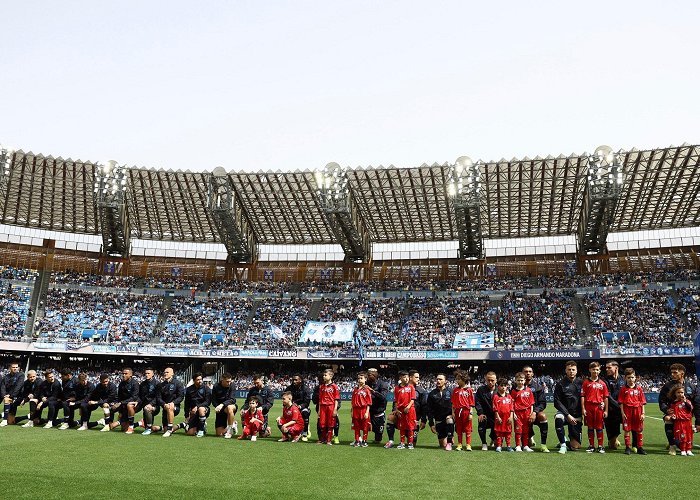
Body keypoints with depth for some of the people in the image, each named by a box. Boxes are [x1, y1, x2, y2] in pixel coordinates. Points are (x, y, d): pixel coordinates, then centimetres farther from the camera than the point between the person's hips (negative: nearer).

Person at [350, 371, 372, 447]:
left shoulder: (367, 390, -6)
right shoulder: (355, 389, 8)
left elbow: (368, 403, -7)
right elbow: (353, 402, 11)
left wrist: (367, 412, -12)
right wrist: (352, 411, 7)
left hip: (364, 410, -4)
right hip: (356, 410, 4)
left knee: (365, 427, 4)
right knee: (356, 427, 11)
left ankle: (364, 441, 15)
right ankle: (357, 441, 20)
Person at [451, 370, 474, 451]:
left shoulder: (469, 389, -3)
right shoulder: (455, 390, 6)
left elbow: (471, 403, -3)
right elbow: (453, 402, 8)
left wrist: (470, 413, -7)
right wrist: (453, 412, 3)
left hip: (466, 411, -3)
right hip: (458, 411, 3)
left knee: (467, 429, 3)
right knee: (459, 429, 10)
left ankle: (468, 445, 11)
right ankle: (459, 444, 18)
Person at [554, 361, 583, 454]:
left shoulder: (581, 383, 3)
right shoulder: (560, 384, -2)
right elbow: (557, 402, -6)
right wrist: (568, 415, -14)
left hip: (577, 416, 1)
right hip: (564, 413, -1)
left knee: (575, 446, -4)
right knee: (558, 418, -38)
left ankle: (566, 443, 32)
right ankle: (563, 445, -19)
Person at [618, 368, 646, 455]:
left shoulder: (639, 389, 4)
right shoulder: (623, 389, 0)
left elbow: (642, 402, 5)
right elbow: (621, 402, -1)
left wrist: (642, 413, 0)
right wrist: (622, 413, -7)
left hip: (637, 410, 2)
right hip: (627, 411, -2)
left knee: (639, 430, 8)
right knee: (627, 430, 3)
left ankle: (640, 447, 19)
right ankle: (628, 447, 11)